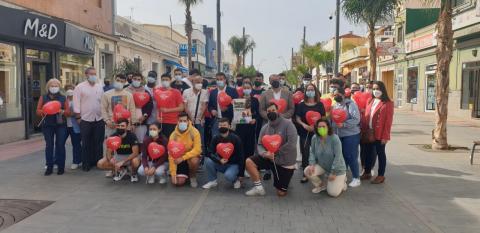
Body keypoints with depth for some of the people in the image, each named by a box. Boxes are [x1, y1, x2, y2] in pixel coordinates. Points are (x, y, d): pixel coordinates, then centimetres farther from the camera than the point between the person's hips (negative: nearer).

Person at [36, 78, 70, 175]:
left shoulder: (63, 98, 8)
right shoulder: (43, 98, 9)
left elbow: (68, 112, 3)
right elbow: (38, 111, 3)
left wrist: (62, 111, -19)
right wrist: (44, 111, -18)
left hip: (60, 125, 0)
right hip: (47, 125, 1)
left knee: (60, 145, -2)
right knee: (49, 145, 0)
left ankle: (61, 166, 6)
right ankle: (49, 167, 8)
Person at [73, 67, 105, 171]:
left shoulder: (100, 87, 11)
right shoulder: (80, 87, -3)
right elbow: (76, 103, -5)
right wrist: (78, 117, -9)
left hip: (99, 119, 4)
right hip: (86, 120, -4)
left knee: (98, 142, 9)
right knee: (86, 143, 4)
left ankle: (98, 162, 19)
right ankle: (86, 164, 12)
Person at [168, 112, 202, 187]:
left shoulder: (194, 132, -18)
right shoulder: (173, 135, -12)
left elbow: (197, 150, -23)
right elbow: (171, 155, -11)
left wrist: (183, 157, -32)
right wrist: (173, 173, -15)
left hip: (192, 156, -1)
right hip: (179, 159, 1)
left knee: (194, 161, -37)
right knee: (179, 182, -16)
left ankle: (193, 176, -4)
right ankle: (186, 174, 21)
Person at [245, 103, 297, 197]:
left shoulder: (288, 124, -14)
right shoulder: (265, 127, 2)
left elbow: (292, 144, -23)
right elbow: (260, 144, 3)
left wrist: (275, 153, -19)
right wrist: (265, 153, -20)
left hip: (285, 162, -4)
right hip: (270, 158, 4)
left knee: (281, 193, 0)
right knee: (249, 162, -18)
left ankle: (285, 176, 32)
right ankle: (259, 188, -3)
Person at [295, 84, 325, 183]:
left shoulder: (320, 104, 3)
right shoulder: (301, 105, 4)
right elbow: (297, 118, 3)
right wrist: (303, 124, -16)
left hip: (317, 132, 0)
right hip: (304, 133, 0)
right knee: (305, 153, 2)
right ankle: (305, 174, 8)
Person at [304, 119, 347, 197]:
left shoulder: (335, 138, -25)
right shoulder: (315, 138, -10)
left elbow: (338, 157, -24)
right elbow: (312, 152, 0)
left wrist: (333, 173, -23)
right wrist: (312, 164, -17)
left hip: (337, 169, -5)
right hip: (322, 166, 5)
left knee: (333, 193, -10)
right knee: (307, 171, -20)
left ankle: (341, 180, 25)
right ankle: (320, 185, 10)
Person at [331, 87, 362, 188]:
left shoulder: (350, 104, -11)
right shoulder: (335, 105, 12)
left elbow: (356, 119, -20)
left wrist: (343, 124, -28)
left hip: (350, 135, -7)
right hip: (338, 135, 7)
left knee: (351, 157, -3)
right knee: (341, 156, 14)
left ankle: (356, 178, 10)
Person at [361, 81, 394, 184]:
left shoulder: (388, 103, -6)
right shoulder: (370, 101, 13)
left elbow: (388, 121, -10)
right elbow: (366, 117, 10)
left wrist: (385, 136, -15)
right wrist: (364, 130, 1)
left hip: (380, 134, -6)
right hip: (369, 133, 6)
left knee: (380, 153, 5)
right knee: (369, 152, 15)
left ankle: (381, 176, 16)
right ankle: (367, 173, 27)